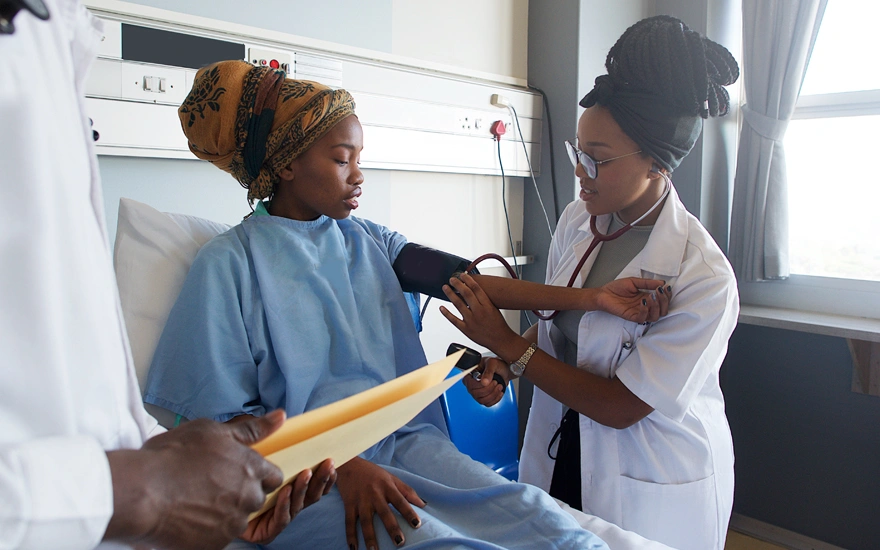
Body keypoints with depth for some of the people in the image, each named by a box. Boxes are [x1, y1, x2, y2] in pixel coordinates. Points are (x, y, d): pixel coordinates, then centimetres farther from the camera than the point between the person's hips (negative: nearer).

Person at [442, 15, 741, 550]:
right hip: (563, 456, 5)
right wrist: (503, 367, -10)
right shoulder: (577, 220, -7)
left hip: (652, 487, -5)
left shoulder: (704, 278, -25)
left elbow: (622, 407, -22)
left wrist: (507, 343, -22)